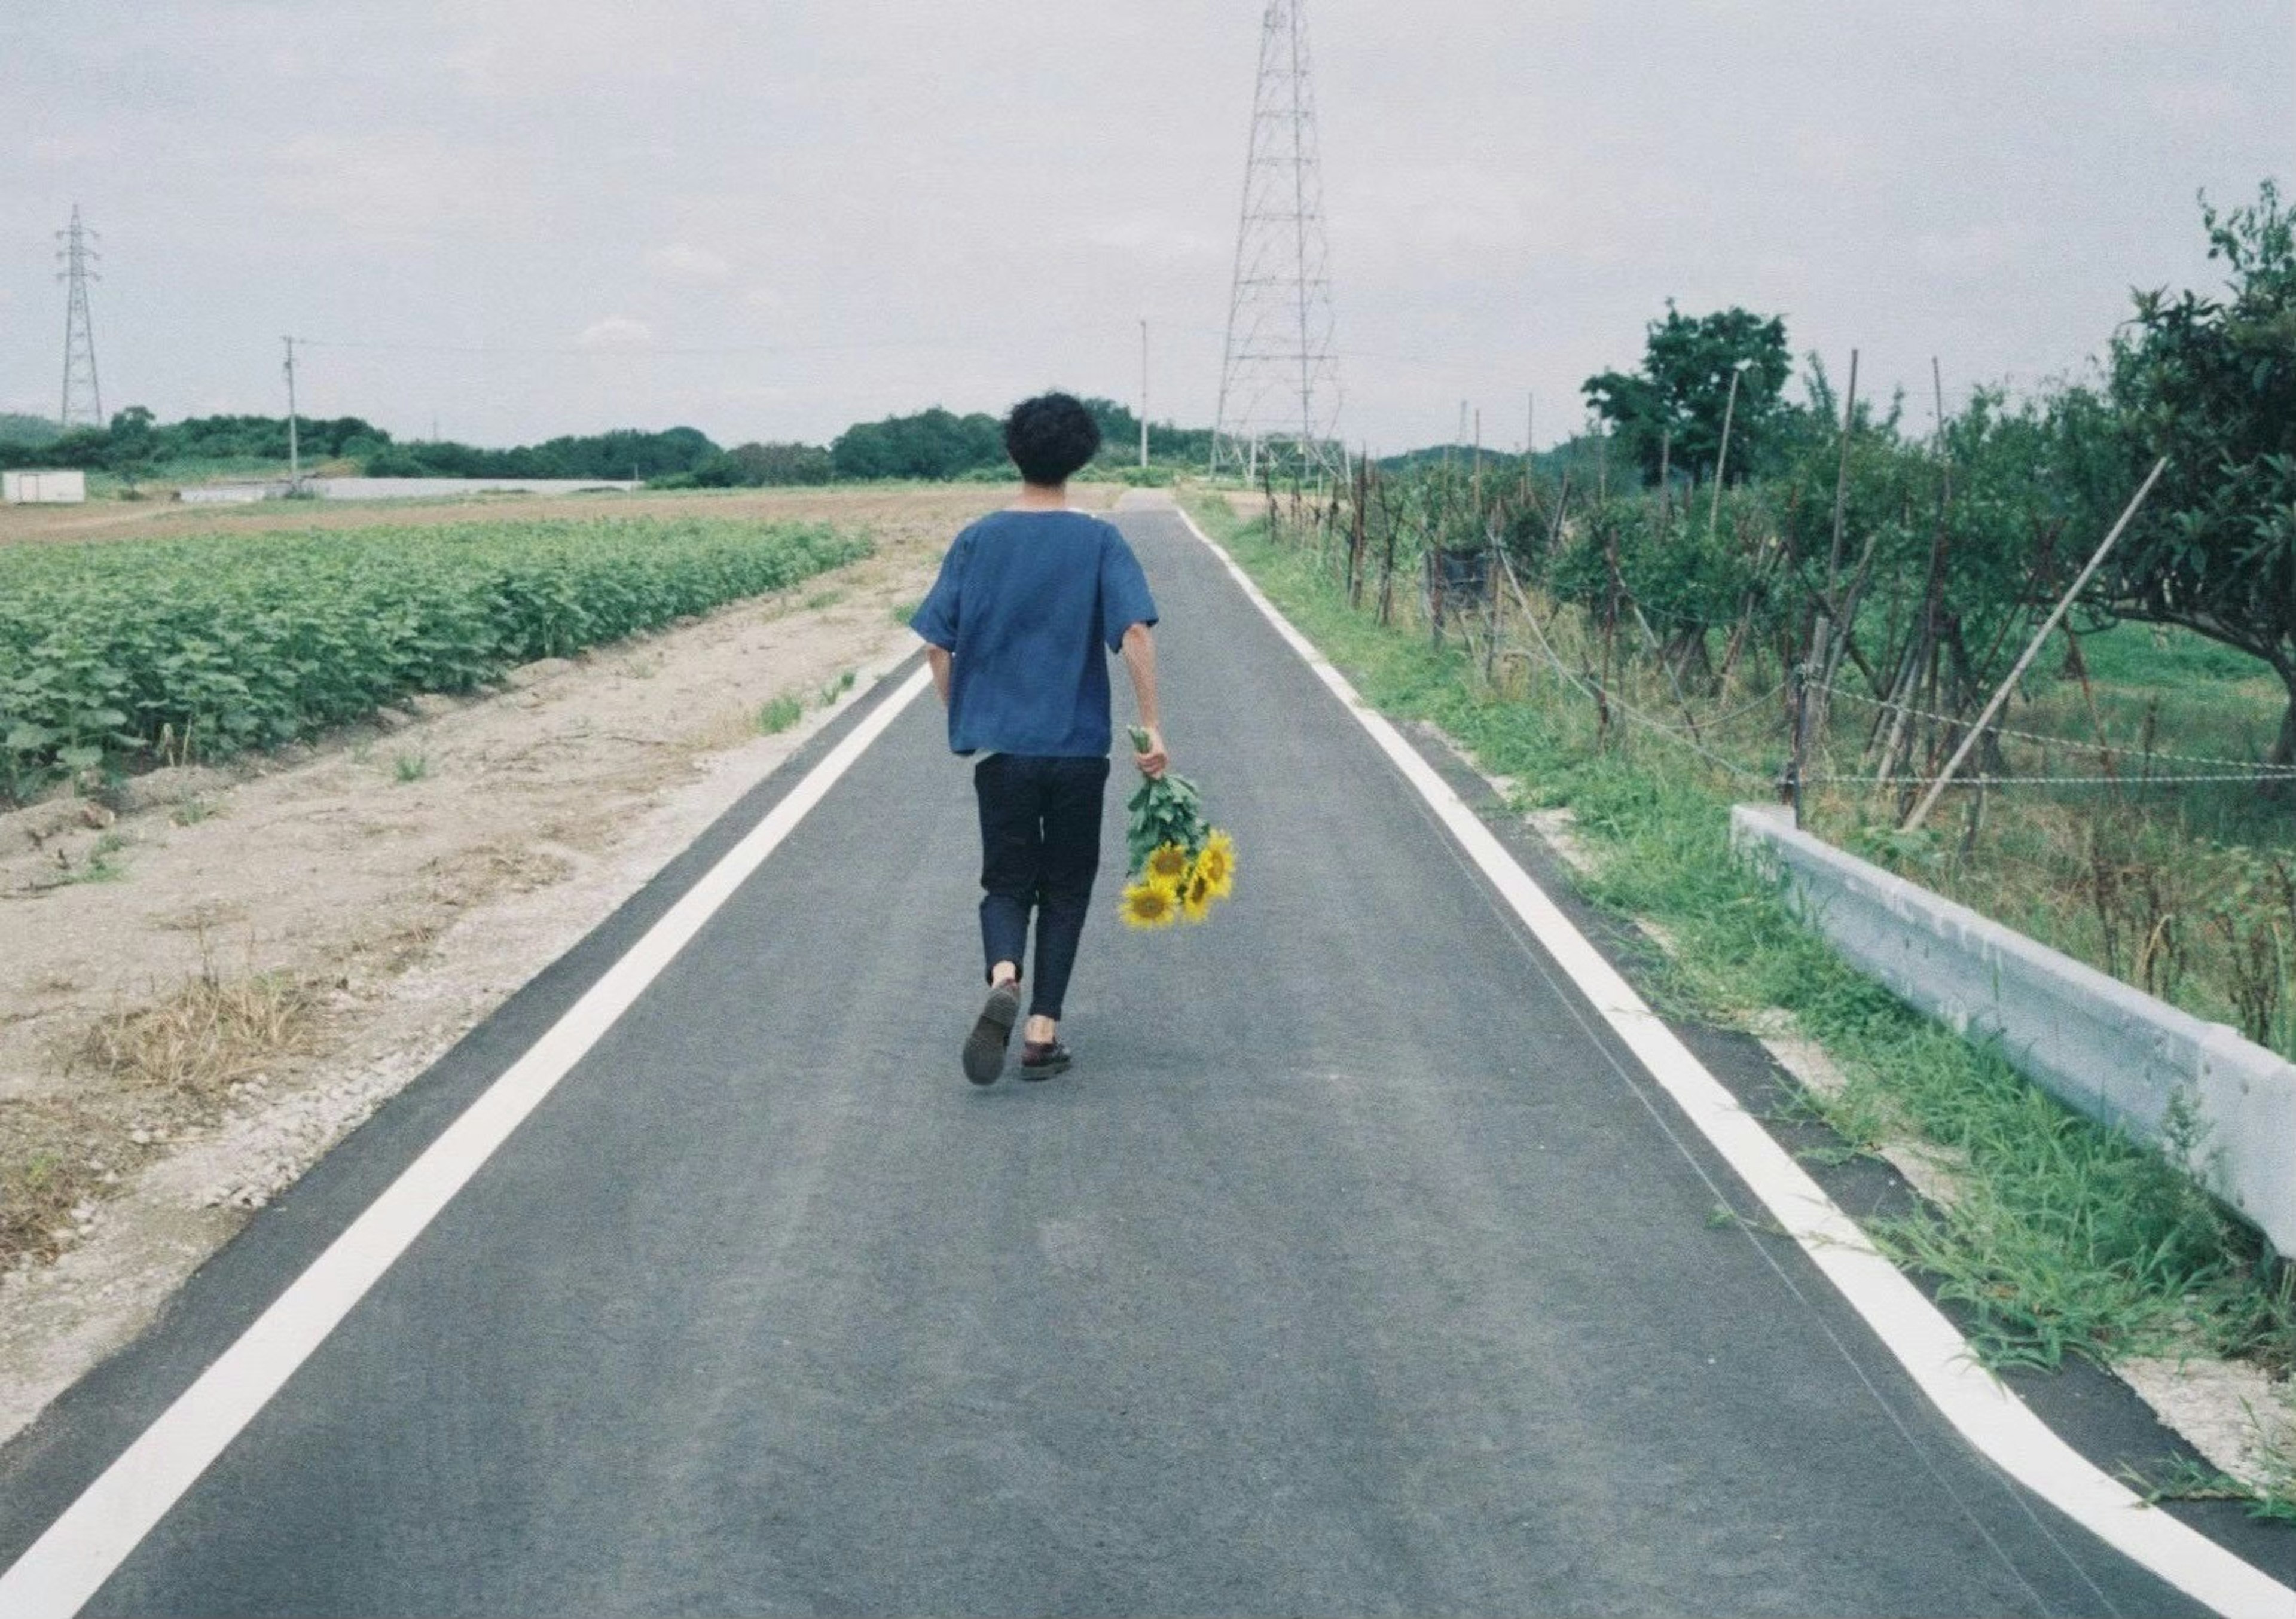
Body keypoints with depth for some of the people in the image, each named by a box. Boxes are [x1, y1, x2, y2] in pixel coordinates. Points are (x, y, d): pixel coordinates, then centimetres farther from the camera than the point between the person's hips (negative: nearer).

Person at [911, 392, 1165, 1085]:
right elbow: (1135, 632, -14)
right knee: (1066, 889, 13)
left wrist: (960, 719, 13)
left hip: (1001, 747, 1)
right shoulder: (1100, 542, -3)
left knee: (1006, 883, 11)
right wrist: (1151, 726, -11)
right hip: (1079, 749, -1)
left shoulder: (978, 541, 1)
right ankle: (1043, 1030, 7)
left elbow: (937, 643, 0)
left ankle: (1003, 979, -20)